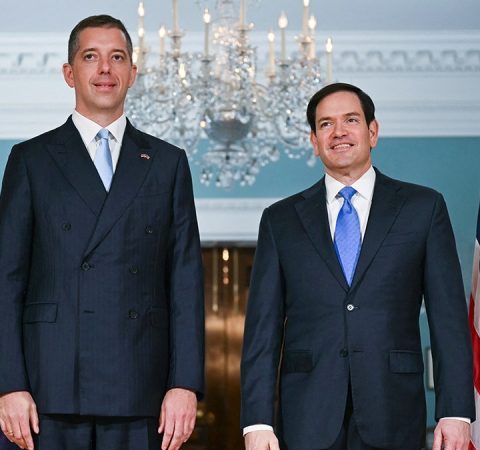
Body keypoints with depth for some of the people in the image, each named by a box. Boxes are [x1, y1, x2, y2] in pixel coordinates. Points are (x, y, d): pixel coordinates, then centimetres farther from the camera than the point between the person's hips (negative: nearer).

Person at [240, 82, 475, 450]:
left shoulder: (423, 208, 7)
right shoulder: (281, 220, 10)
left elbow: (448, 317, 3)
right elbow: (263, 328, 6)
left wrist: (455, 412, -6)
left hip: (391, 419, -1)